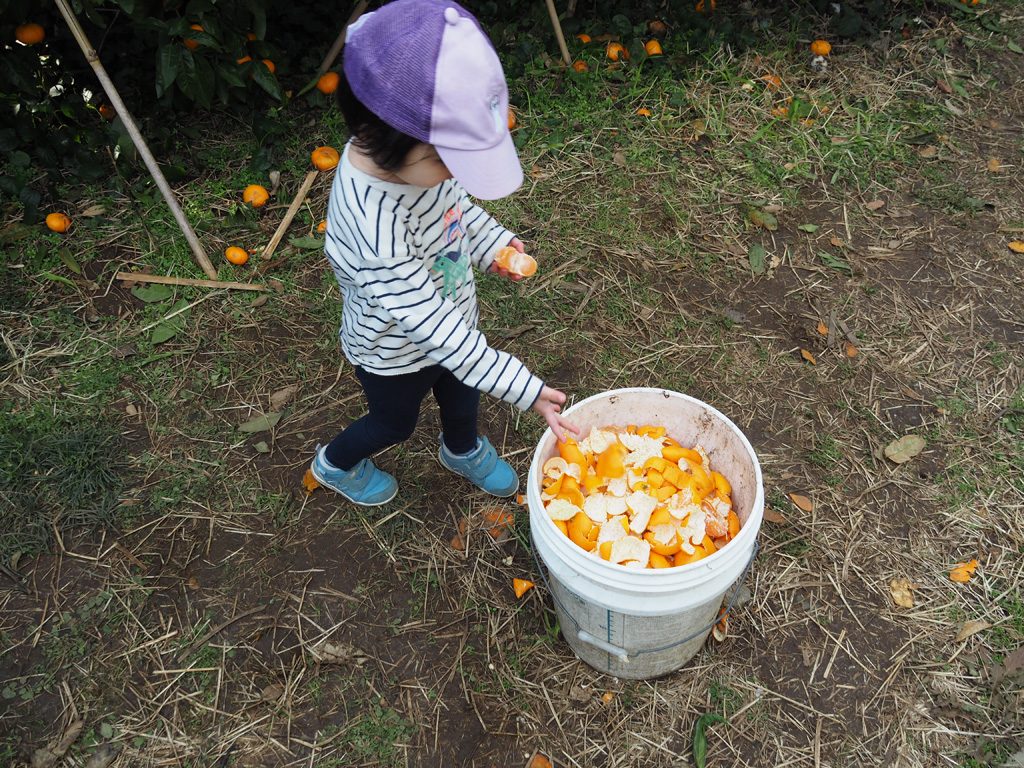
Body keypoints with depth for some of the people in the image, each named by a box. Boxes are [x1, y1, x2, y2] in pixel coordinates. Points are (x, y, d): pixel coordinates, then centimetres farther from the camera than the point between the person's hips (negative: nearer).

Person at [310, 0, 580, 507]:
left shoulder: (418, 154, -23)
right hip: (395, 355, -6)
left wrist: (491, 241, -10)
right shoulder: (374, 229, -46)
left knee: (462, 394, 31)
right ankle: (337, 464, 58)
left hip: (454, 318, 6)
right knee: (395, 423, 25)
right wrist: (523, 390, -37)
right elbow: (436, 330, -40)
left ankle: (463, 450, 66)